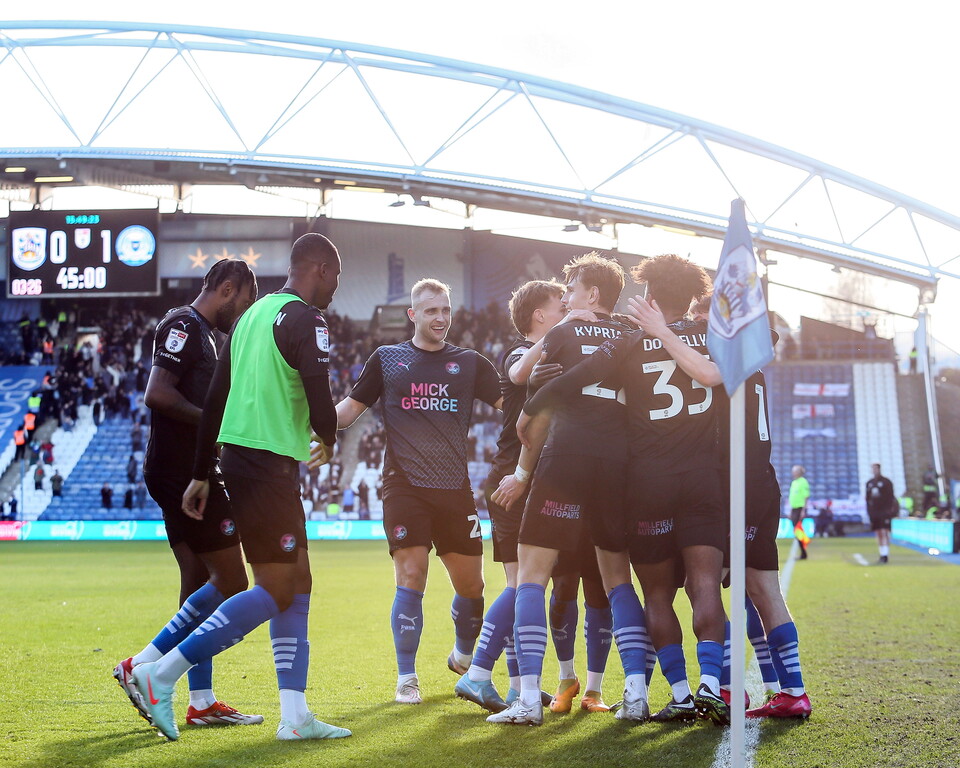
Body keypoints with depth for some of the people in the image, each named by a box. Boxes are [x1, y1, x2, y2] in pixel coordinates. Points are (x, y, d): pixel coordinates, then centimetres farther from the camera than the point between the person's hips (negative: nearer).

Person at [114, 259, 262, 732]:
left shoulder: (203, 333, 21)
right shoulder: (183, 325, -10)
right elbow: (157, 393, -23)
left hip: (186, 474, 11)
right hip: (184, 474, -11)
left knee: (199, 585, 10)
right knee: (230, 583, -8)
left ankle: (202, 701, 13)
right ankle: (141, 666, -5)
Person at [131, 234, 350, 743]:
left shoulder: (253, 315, 18)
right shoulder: (305, 320, -10)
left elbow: (214, 399, 18)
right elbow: (319, 400, -18)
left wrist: (202, 474, 21)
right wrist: (328, 439, 6)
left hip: (235, 454, 10)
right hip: (269, 465, -10)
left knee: (297, 586, 11)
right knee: (275, 592, -5)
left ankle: (294, 716, 10)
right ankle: (161, 674, -7)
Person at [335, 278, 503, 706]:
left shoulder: (469, 362, 10)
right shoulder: (386, 359, 7)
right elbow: (351, 407, 12)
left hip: (455, 489, 2)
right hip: (405, 486, -2)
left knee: (471, 585, 7)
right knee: (411, 578, -9)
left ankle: (464, 657, 35)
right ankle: (406, 678, 4)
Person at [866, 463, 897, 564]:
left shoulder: (886, 482, -2)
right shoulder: (869, 483, 13)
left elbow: (890, 497, -4)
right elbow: (868, 498, 16)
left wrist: (889, 510, -11)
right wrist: (869, 511, 10)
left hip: (884, 513, -5)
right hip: (874, 513, 5)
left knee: (884, 532, -13)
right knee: (878, 534, 6)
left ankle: (885, 555, -17)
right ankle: (882, 555, 11)